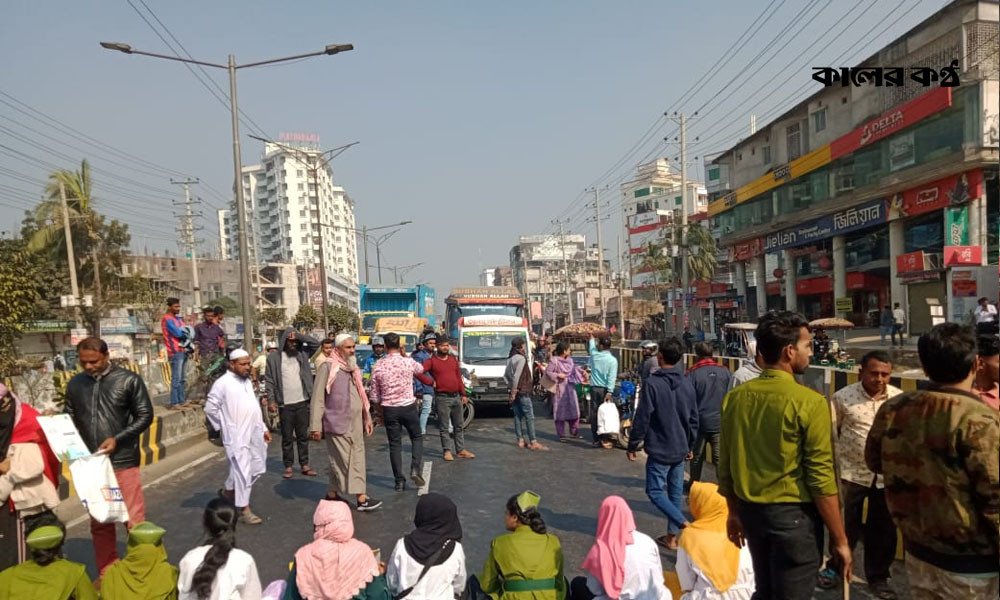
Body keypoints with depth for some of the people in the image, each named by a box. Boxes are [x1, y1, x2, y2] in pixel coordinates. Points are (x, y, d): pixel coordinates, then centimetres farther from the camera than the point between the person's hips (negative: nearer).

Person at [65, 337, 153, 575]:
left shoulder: (128, 380, -5)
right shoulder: (75, 384, 6)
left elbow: (145, 416, -4)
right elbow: (70, 419, 13)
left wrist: (117, 439, -15)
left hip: (123, 462, -4)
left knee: (134, 521, 2)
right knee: (99, 523, 14)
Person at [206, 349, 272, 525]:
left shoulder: (247, 381, 14)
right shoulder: (223, 383, -10)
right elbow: (210, 408, -8)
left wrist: (263, 428, 17)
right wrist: (225, 426, -3)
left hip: (254, 433, 8)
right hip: (237, 435, -8)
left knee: (258, 468, 13)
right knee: (243, 471, -5)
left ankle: (228, 491, 32)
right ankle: (244, 510, 6)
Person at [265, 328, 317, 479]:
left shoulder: (302, 356, 7)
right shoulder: (273, 357, -2)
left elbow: (309, 376, 9)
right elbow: (269, 380, -2)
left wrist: (311, 395, -2)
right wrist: (272, 400, -7)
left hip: (302, 402, 3)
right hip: (285, 404, -2)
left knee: (303, 436, 8)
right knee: (287, 437, 6)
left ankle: (304, 465, 16)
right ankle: (288, 466, 15)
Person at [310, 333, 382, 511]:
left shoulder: (353, 366, 15)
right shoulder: (327, 366, -9)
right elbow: (318, 397, -11)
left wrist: (367, 418, 18)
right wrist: (315, 426, -14)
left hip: (355, 423, 8)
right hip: (337, 422, -8)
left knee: (356, 459, 10)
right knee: (346, 461, -4)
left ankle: (332, 494, 22)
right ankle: (362, 498, -1)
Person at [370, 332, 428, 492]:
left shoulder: (378, 366, -5)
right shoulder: (408, 362, -8)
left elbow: (374, 396, 1)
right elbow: (421, 370, 18)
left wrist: (380, 413, 14)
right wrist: (405, 356, 17)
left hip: (389, 409, 1)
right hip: (408, 407, -1)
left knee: (394, 445, 8)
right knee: (417, 437, 18)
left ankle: (400, 481, 10)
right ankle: (415, 469, 1)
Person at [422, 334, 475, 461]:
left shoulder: (453, 359, 12)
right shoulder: (431, 361, -4)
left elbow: (459, 377, 14)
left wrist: (463, 394, 10)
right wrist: (431, 382, -12)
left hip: (456, 397, 5)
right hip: (442, 398, -5)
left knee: (459, 426, 10)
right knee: (444, 427, 1)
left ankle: (461, 450, 18)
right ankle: (447, 451, 10)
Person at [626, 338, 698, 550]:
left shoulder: (653, 383, -16)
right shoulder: (687, 384, 3)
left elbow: (642, 418, -16)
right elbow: (693, 419, 11)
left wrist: (633, 445, -5)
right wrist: (690, 445, 22)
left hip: (659, 450, -6)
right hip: (680, 450, 6)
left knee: (655, 491, 2)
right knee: (676, 492, 13)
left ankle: (683, 524, -14)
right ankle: (672, 536, 19)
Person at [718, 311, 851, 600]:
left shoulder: (735, 398, -1)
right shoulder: (809, 402, -18)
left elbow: (726, 465, 6)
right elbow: (821, 477, -16)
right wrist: (839, 538, -6)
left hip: (751, 510, 6)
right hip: (793, 514, -5)